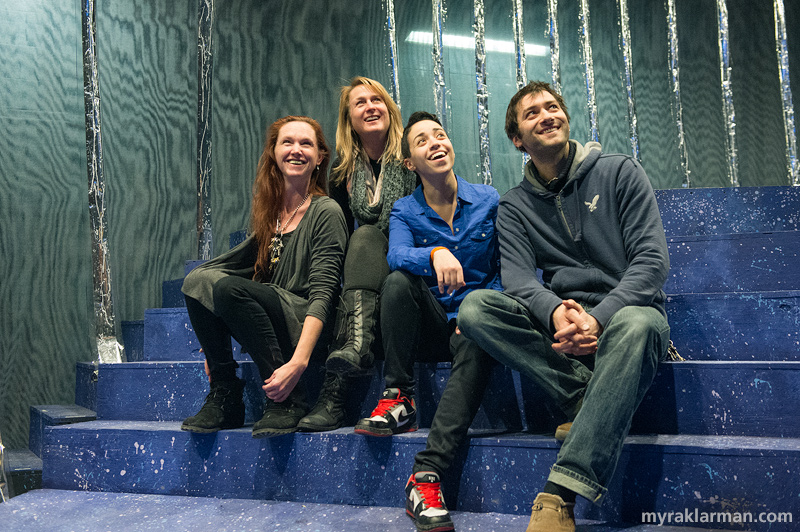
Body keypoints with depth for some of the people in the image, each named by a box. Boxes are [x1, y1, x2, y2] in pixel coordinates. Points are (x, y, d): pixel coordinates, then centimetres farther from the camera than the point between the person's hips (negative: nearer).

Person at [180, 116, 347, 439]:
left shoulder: (326, 212, -7)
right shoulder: (269, 212, 13)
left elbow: (323, 294, -17)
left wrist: (298, 362, -30)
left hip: (309, 328, -6)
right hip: (269, 319, 6)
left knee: (228, 287, -28)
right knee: (197, 280, -14)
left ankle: (288, 402, -20)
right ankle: (225, 397, -8)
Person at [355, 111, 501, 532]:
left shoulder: (489, 201, 5)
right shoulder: (405, 211, 6)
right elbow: (397, 255, -17)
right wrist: (436, 253, -39)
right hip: (430, 325, 1)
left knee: (477, 343, -36)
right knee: (399, 280, -28)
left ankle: (426, 473, -41)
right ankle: (399, 400, -22)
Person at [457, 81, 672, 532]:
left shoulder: (619, 172, 4)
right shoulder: (515, 206, 10)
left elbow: (652, 260, -6)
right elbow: (518, 277, -6)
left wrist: (599, 318, -23)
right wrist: (555, 312, -30)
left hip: (627, 311, -2)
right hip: (559, 320, 2)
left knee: (636, 325, -40)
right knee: (475, 307, -22)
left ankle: (562, 494, -41)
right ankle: (590, 400, -25)